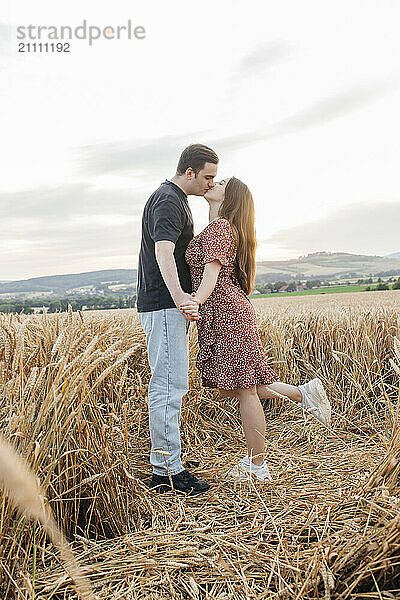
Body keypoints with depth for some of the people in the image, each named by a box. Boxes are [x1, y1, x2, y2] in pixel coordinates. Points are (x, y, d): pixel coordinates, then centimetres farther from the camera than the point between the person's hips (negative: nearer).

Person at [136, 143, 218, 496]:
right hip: (163, 306, -11)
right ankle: (166, 470, 0)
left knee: (172, 384, 14)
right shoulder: (168, 200, -12)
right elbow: (163, 251, -29)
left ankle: (166, 461, 24)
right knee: (168, 385, -8)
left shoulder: (176, 199, 22)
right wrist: (179, 295, -43)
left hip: (173, 307, 11)